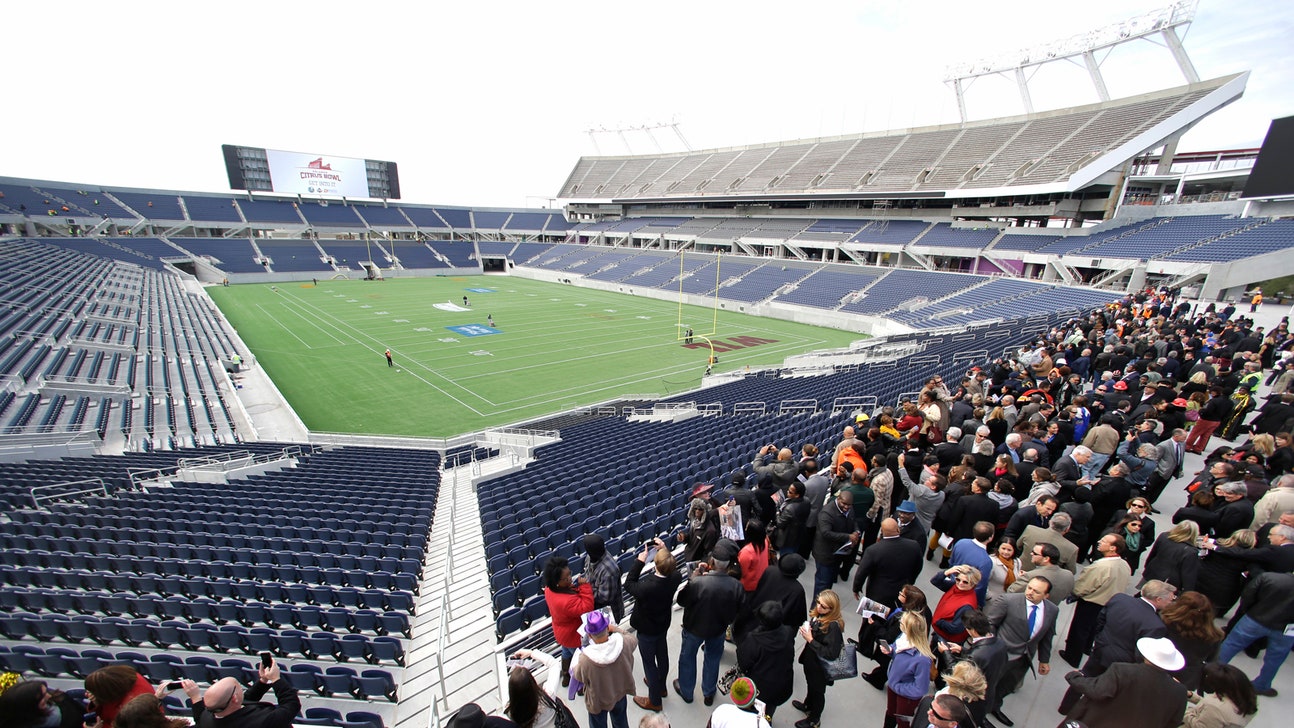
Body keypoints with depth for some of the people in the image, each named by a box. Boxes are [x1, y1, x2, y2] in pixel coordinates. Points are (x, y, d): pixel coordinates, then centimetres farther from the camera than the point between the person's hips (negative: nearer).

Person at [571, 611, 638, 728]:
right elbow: (634, 639, -8)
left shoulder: (585, 659, -41)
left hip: (598, 701, -2)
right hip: (620, 693, 2)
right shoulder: (623, 643, -34)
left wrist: (578, 653, -4)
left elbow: (576, 675, -16)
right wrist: (615, 629, -5)